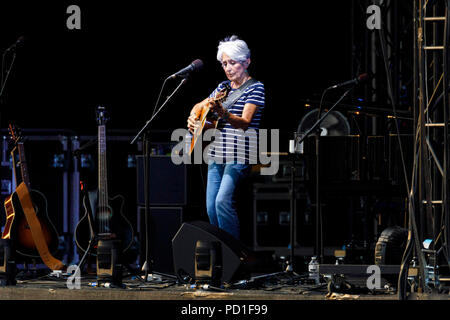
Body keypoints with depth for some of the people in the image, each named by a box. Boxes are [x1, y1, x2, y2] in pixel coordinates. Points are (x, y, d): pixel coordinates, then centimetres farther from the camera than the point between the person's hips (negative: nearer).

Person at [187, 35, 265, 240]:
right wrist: (193, 118, 7)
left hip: (240, 156, -7)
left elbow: (245, 122, -18)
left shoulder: (255, 88, -5)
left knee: (223, 201, -22)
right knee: (211, 208, 2)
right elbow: (200, 105, 30)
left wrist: (223, 113, -37)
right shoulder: (224, 87, 15)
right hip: (217, 156, 7)